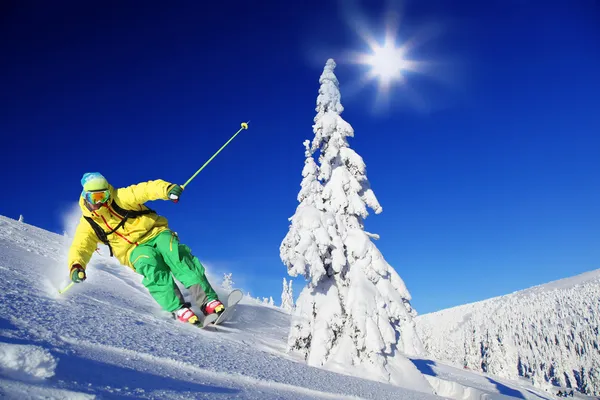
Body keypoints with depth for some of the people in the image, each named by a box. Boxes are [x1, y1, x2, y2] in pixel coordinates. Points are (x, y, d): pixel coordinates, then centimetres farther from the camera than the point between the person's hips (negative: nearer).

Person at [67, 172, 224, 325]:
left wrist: (166, 188, -44)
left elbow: (145, 189, -22)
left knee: (175, 254, -31)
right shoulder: (88, 223, 3)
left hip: (155, 233, -1)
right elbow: (79, 248, -5)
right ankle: (177, 308, -37)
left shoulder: (120, 198, -7)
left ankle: (207, 300, -35)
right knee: (151, 265, -33)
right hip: (135, 250, 1)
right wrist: (76, 266, -28)